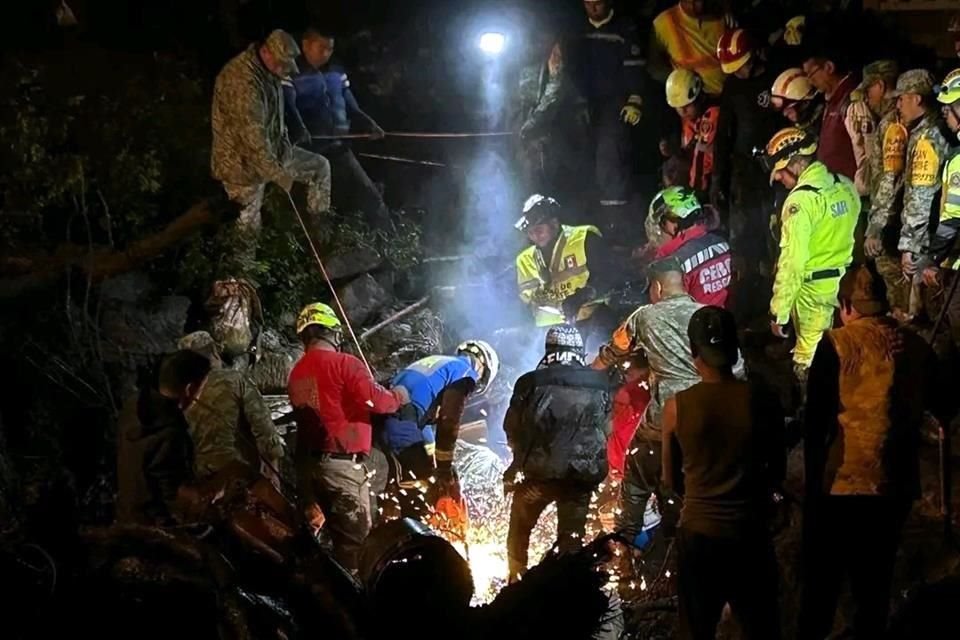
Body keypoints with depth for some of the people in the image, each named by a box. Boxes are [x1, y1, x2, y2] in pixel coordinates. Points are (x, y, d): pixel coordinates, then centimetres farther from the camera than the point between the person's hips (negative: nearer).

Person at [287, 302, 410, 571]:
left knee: (341, 539, 16)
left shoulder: (297, 373, 11)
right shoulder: (344, 364, -12)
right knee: (356, 541, -5)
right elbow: (377, 401, -18)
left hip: (309, 465, 7)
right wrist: (399, 396, 2)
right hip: (344, 464, -7)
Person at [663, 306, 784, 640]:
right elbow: (777, 471, 4)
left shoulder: (677, 407, -9)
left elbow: (671, 481, 2)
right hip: (749, 532, 0)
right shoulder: (762, 401, -9)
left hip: (698, 532, 0)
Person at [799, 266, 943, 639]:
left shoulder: (837, 346, -11)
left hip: (840, 482, -3)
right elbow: (940, 406, 14)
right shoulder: (915, 347, -1)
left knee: (822, 578, 11)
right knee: (876, 577, 16)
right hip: (896, 484, 3)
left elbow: (816, 421, -11)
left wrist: (812, 479, -1)